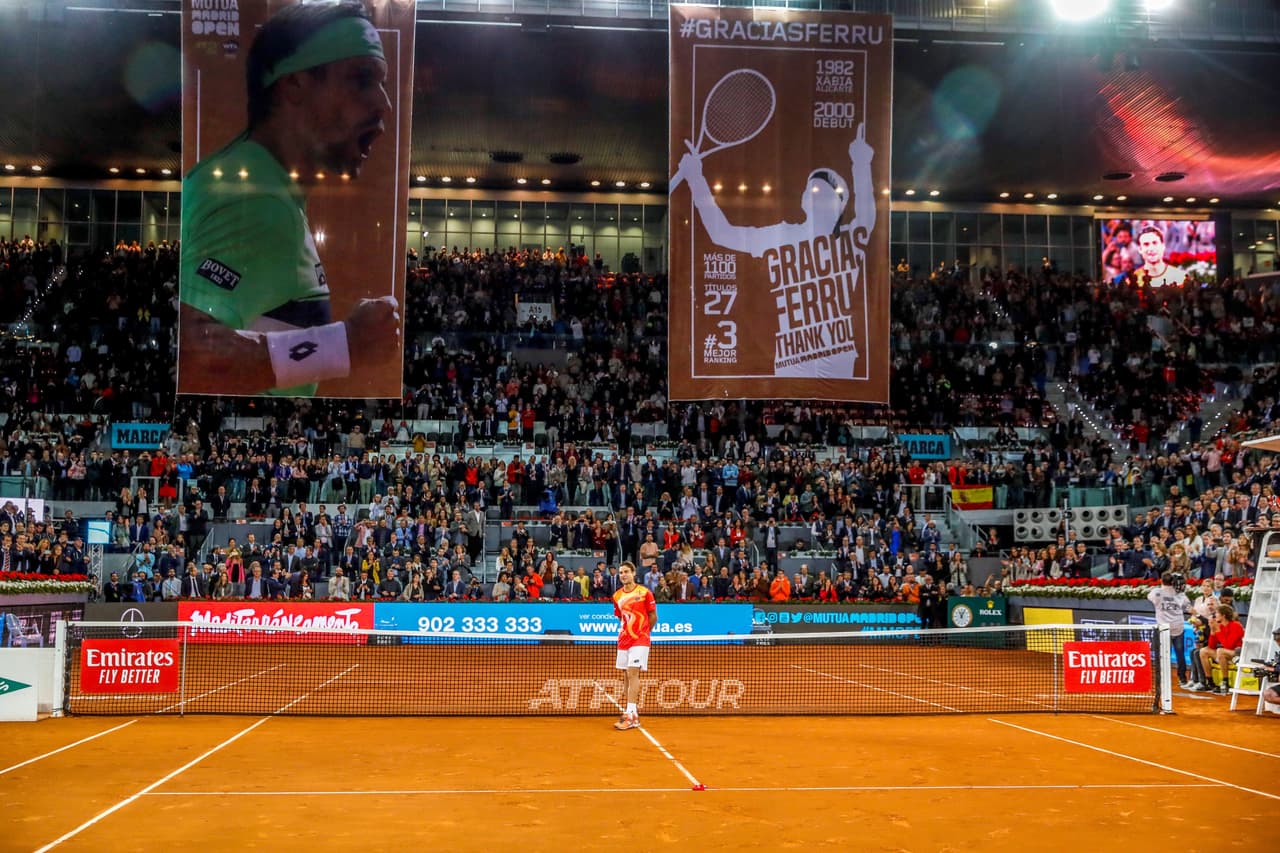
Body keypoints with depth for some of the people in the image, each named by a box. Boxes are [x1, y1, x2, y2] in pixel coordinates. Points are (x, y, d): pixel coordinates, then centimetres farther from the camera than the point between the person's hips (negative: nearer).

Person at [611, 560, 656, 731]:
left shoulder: (644, 592, -5)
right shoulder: (617, 596, 9)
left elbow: (653, 617, 2)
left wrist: (642, 632, 8)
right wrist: (623, 631, 9)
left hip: (639, 640, -5)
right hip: (623, 640, 5)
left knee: (633, 673, -13)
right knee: (628, 675, 8)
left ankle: (630, 715, -16)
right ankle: (632, 712, 14)